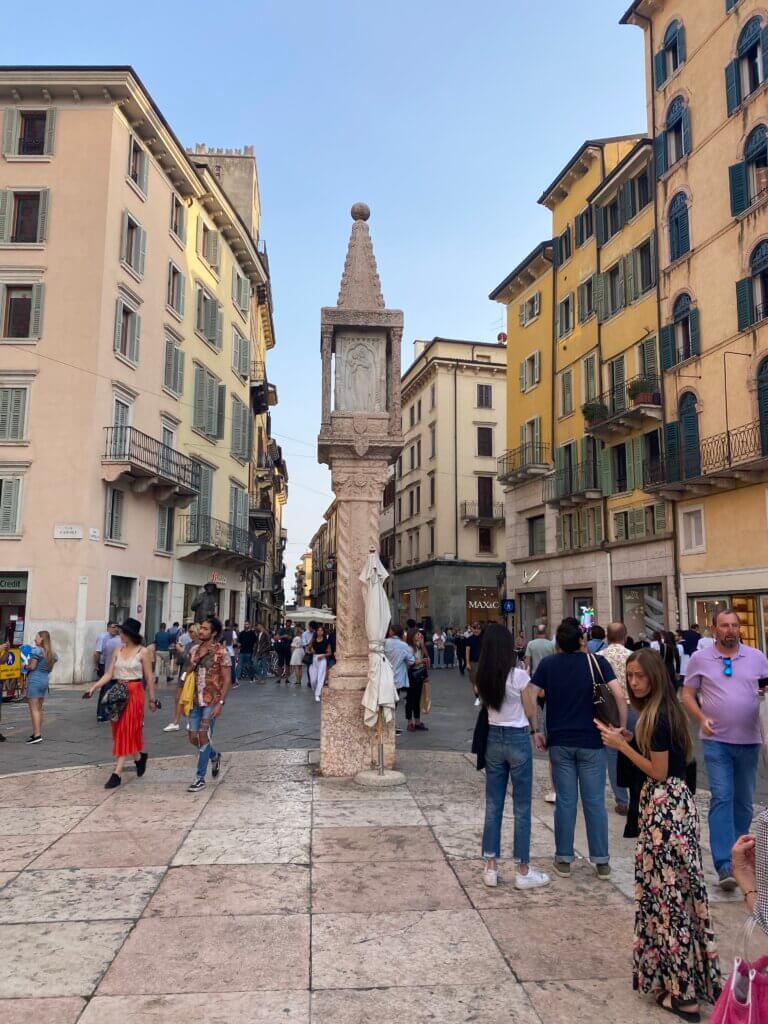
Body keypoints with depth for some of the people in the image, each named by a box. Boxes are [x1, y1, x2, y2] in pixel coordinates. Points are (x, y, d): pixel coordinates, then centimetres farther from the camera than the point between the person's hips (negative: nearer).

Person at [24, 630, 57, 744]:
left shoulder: (36, 650, -13)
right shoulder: (51, 653, 10)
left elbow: (32, 666, -14)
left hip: (34, 680, -8)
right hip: (45, 680, 8)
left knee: (34, 709, -5)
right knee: (39, 709, 15)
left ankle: (37, 735, -10)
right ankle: (37, 733, 19)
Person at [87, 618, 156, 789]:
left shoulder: (142, 652, -6)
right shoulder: (118, 650, 8)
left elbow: (149, 677, -3)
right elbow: (109, 674, 7)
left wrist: (152, 699, -1)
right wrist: (93, 687, -8)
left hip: (134, 693, -6)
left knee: (127, 731, -5)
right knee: (119, 731, 10)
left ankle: (117, 773, -3)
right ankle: (139, 757, 32)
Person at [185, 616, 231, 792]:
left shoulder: (221, 651, -9)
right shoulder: (194, 649, 8)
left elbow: (227, 679, -9)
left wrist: (220, 703, -16)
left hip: (212, 701, -6)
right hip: (196, 700, 6)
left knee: (204, 737, -6)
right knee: (193, 737, 8)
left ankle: (200, 778, 4)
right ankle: (214, 756, 36)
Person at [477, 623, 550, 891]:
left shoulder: (482, 678, -1)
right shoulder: (518, 675, -15)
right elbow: (530, 712, -7)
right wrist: (535, 731, 13)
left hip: (493, 739, 5)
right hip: (518, 739, -5)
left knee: (493, 805, 12)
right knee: (522, 807, 6)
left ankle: (491, 867, 18)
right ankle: (522, 871, 14)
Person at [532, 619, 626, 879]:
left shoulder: (548, 664, -1)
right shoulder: (597, 662, -5)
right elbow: (619, 696, -13)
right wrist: (622, 728, -2)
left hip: (560, 742, 1)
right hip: (592, 741, -1)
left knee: (565, 801, 8)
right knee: (595, 802, 7)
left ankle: (563, 859, 15)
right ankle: (601, 861, 14)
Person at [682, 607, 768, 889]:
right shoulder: (700, 659, 0)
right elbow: (687, 694, 5)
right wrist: (702, 719, -10)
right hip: (716, 740, -3)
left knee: (744, 801, 14)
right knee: (721, 799, -10)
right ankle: (725, 866, -11)